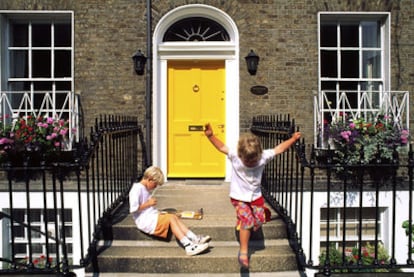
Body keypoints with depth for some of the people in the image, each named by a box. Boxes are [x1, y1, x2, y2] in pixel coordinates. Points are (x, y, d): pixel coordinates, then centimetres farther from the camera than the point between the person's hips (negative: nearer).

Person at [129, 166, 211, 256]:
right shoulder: (137, 188, -12)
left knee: (175, 217, -8)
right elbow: (133, 209, -23)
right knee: (171, 218, -23)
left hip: (153, 217, 10)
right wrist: (148, 204, -16)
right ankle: (189, 246, -32)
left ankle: (195, 239, -21)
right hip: (146, 222, -10)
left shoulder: (146, 189, 20)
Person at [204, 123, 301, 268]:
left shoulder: (263, 157, -15)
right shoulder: (234, 157, -21)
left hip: (256, 196, 4)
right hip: (239, 197, -3)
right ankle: (243, 251, -5)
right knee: (247, 220, -17)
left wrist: (292, 139, -3)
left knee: (259, 220, -1)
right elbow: (222, 147, -18)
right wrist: (211, 136, -29)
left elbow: (279, 149, -5)